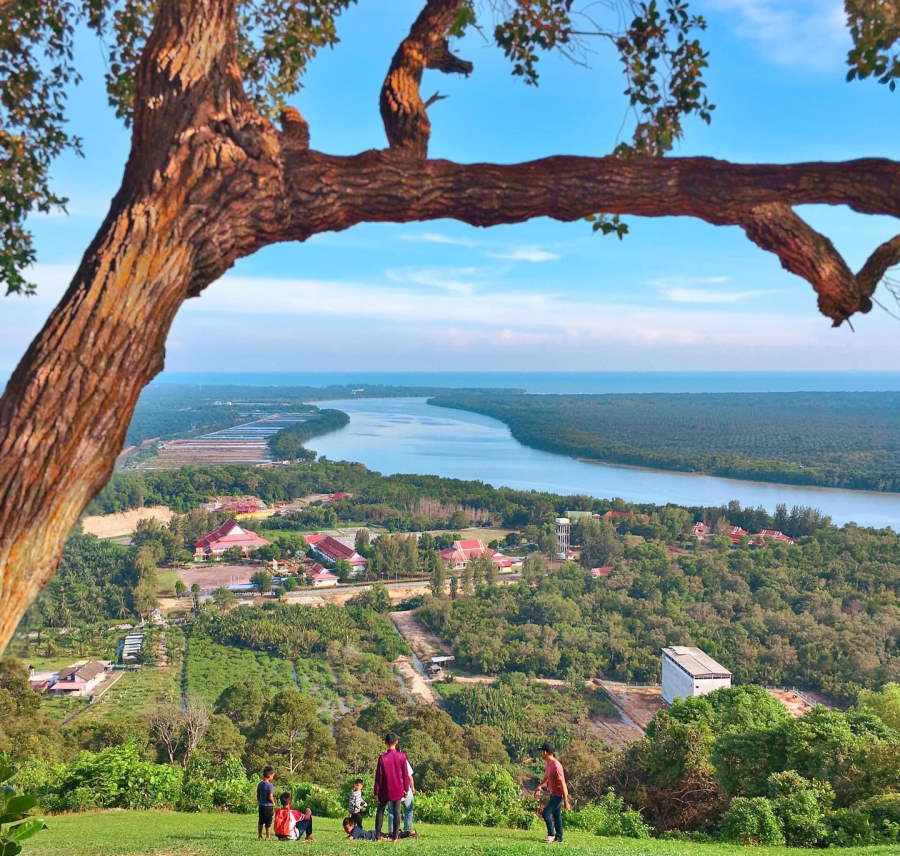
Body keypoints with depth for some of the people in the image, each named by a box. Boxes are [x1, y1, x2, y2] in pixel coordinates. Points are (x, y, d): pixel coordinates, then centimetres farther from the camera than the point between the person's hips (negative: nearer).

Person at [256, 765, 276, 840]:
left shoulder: (260, 784, 4)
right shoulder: (270, 785, -18)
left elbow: (258, 795, 11)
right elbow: (270, 797, -21)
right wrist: (273, 803, -3)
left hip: (261, 805, 7)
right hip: (268, 806, -7)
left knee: (261, 821, 19)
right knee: (268, 823, 5)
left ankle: (259, 836, 26)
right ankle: (268, 837, 11)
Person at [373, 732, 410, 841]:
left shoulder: (382, 757, -12)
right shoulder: (402, 756, -7)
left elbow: (378, 776, -6)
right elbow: (405, 774, -1)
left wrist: (376, 792, 2)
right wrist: (406, 789, 9)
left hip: (385, 791, -1)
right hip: (398, 790, 1)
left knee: (380, 811, 13)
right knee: (396, 812, 7)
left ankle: (378, 835, 10)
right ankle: (395, 836, 5)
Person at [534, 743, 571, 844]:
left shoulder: (556, 766, -27)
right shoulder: (547, 763, 3)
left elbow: (562, 784, -26)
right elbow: (546, 776, 22)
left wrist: (566, 801, -24)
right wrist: (539, 787, 29)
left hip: (559, 794, -9)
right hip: (553, 793, 9)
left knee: (546, 813, -12)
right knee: (556, 815, 15)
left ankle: (551, 835, 2)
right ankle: (559, 838, 25)